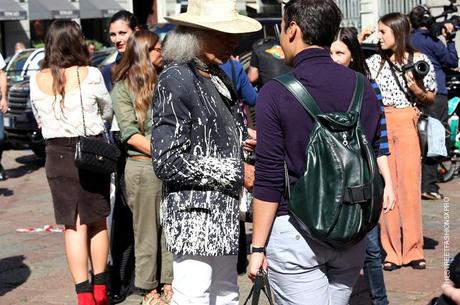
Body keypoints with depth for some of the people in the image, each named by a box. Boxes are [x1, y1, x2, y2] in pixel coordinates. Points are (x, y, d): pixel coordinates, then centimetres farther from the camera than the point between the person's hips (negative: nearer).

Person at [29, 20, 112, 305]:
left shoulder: (38, 80, -2)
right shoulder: (90, 75, -11)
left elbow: (39, 118, 11)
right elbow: (107, 112, 4)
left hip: (57, 154, 2)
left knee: (73, 226, 8)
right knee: (97, 222, 15)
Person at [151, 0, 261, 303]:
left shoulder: (219, 77, 12)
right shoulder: (176, 79, -14)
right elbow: (167, 161, -19)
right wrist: (237, 173, -15)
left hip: (224, 212, 9)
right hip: (195, 214, -9)